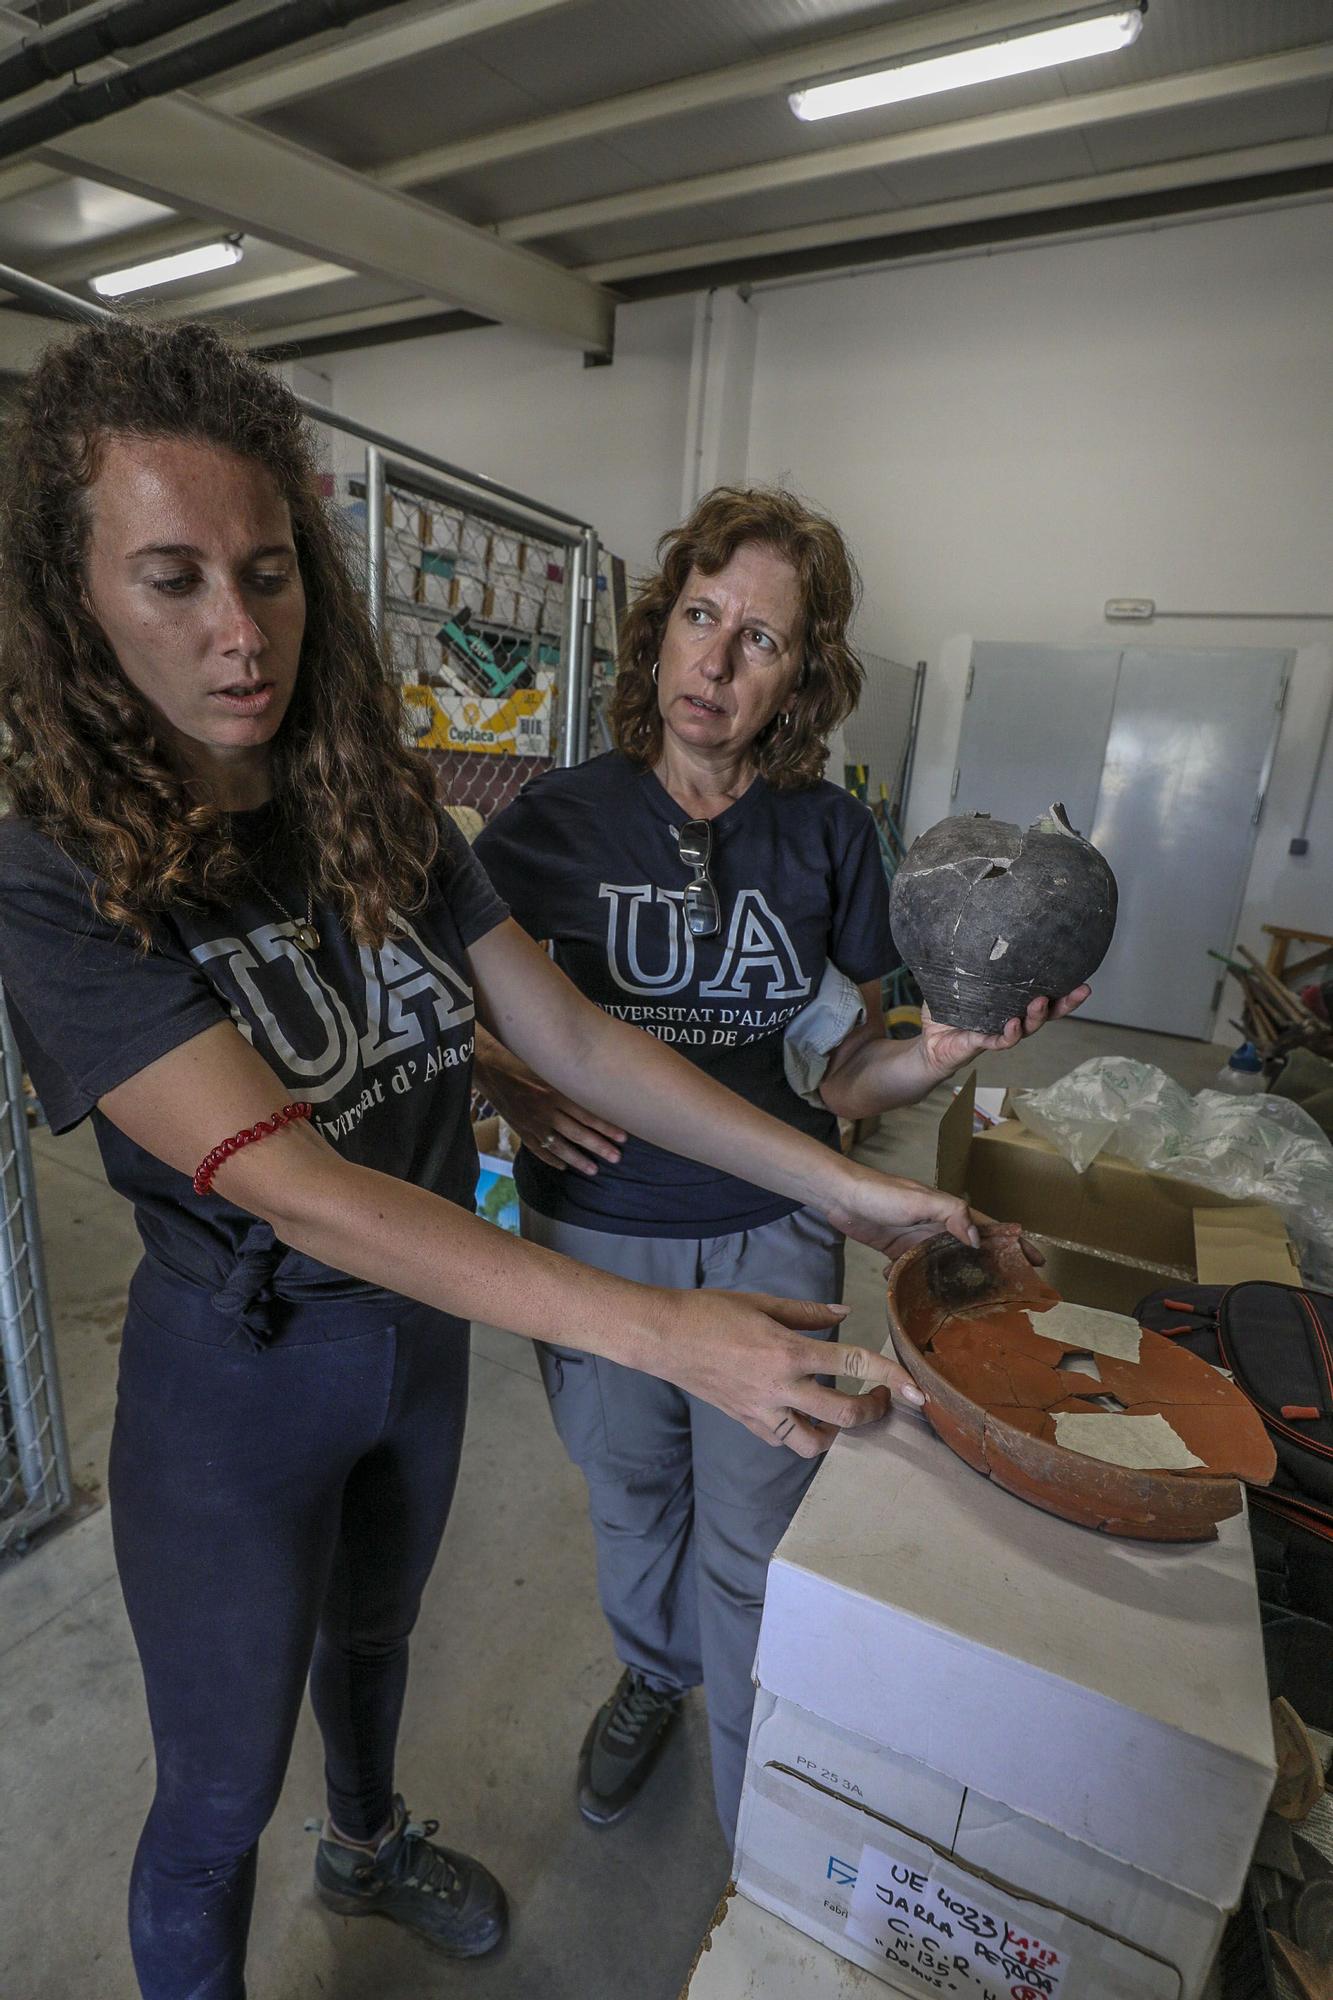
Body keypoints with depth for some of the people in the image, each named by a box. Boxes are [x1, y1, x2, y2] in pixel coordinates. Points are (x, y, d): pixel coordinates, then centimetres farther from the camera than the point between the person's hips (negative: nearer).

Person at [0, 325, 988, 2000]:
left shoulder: (379, 817, -7)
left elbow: (573, 1041, -11)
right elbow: (290, 1185, -32)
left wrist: (836, 1183, -17)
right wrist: (661, 1330, -38)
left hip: (423, 1334, 5)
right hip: (236, 1378, -5)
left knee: (373, 1628, 33)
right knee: (220, 1794, 19)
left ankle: (369, 1845, 65)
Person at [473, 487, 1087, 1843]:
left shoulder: (829, 837, -5)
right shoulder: (556, 819, -7)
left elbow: (839, 1077, -1)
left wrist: (936, 1056, -21)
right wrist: (512, 1088, -16)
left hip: (770, 1240, 0)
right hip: (596, 1236, 1)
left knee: (754, 1547, 14)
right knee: (630, 1498, 24)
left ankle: (765, 1835, 47)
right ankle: (653, 1672, 59)